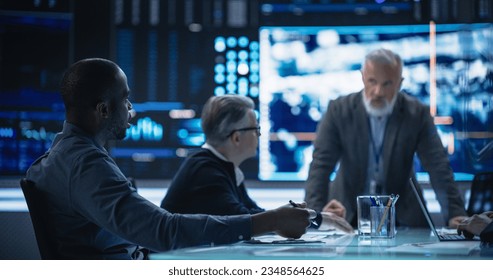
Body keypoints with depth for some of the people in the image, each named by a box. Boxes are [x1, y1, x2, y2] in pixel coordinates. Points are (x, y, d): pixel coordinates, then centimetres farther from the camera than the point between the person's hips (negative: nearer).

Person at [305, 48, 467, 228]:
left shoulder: (417, 114, -6)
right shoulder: (339, 110, -8)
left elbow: (439, 166, -9)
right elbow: (320, 165, -13)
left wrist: (455, 214, -22)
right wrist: (317, 211, -29)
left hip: (401, 217, 0)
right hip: (347, 215, 0)